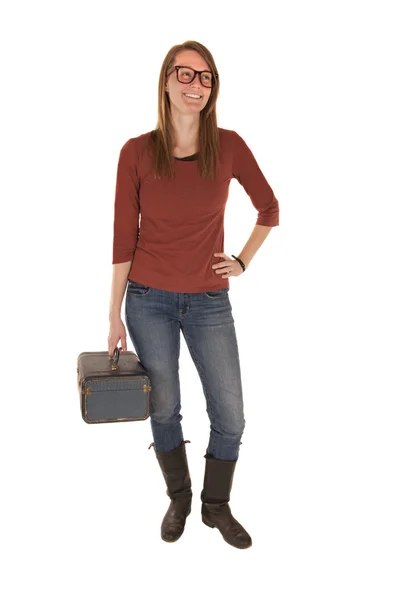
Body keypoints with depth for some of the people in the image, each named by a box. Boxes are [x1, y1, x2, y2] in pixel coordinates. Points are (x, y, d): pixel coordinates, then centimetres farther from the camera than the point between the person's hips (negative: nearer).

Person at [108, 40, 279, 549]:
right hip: (149, 300, -1)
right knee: (163, 409, 11)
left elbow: (269, 209, 12)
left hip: (209, 301, 1)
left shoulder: (229, 146, -3)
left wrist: (243, 261, 3)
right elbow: (124, 238, -3)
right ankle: (178, 499, 35)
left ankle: (216, 506, 29)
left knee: (230, 416, 4)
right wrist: (115, 315, -2)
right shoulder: (137, 152, -5)